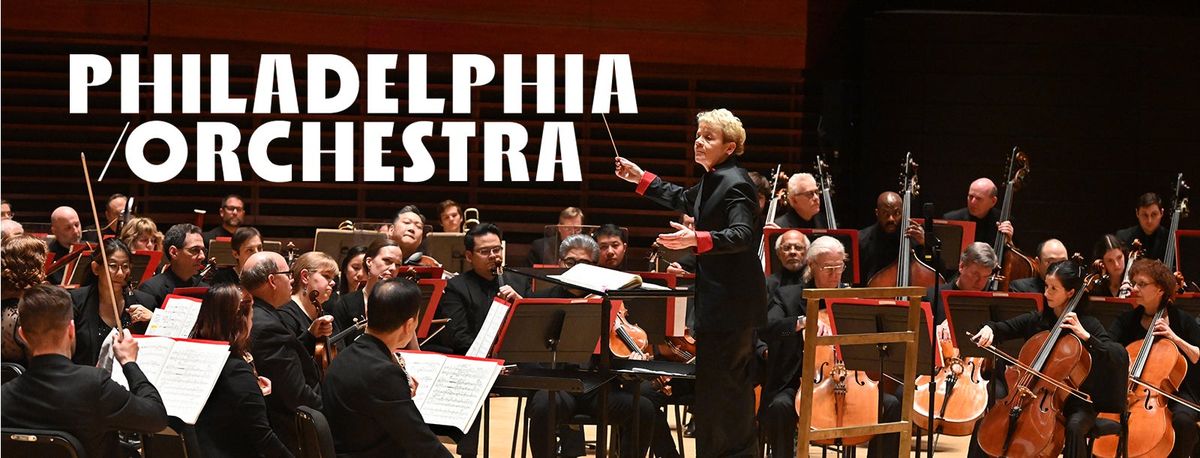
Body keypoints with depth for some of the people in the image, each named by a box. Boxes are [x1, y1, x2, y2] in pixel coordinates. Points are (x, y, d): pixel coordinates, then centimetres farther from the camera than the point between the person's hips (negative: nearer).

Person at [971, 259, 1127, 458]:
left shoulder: (1088, 325, -4)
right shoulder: (1036, 320, 8)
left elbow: (1115, 358, -15)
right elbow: (1003, 328, 8)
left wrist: (1085, 335, -24)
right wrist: (988, 328, -15)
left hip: (1075, 403, -4)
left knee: (1074, 427, -37)